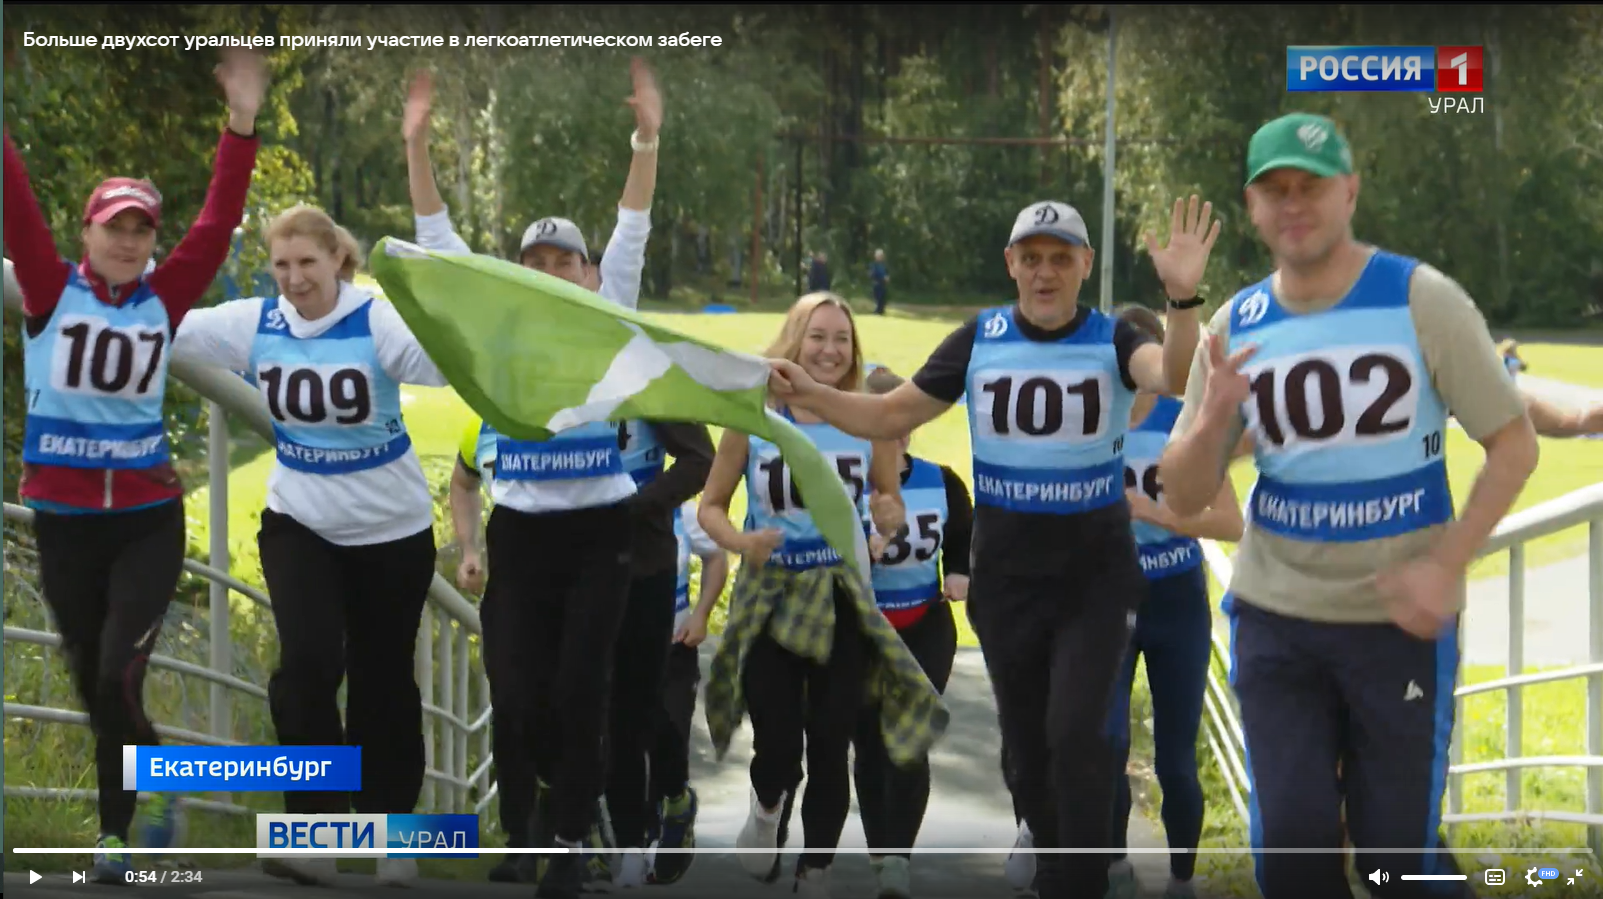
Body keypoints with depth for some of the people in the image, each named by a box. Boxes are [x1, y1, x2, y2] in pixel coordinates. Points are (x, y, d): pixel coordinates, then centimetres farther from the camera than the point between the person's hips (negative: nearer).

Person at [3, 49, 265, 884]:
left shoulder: (165, 299, 1)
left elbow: (217, 222, -3)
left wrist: (241, 126, -10)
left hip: (149, 517, 0)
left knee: (118, 677, -12)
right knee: (93, 685, 9)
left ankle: (118, 828, 8)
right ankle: (148, 795, 30)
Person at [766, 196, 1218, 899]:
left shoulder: (1112, 340, -8)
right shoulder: (979, 339, -2)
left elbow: (1175, 378, -30)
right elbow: (891, 416, 1)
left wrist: (1182, 298, -48)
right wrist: (809, 394, -16)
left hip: (1095, 574, -3)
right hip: (1005, 575, 3)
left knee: (1074, 735, -16)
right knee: (1025, 747, 13)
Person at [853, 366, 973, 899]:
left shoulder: (941, 483, -3)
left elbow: (965, 538, 12)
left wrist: (961, 575, -7)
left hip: (925, 630, 1)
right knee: (870, 747, 10)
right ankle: (879, 852, 26)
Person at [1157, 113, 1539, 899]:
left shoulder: (1421, 300, -9)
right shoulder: (1236, 326, 0)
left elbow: (1514, 445, -6)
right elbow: (1183, 499, 2)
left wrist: (1445, 565, -17)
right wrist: (1212, 418, -20)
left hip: (1401, 619, -2)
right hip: (1275, 618, 3)